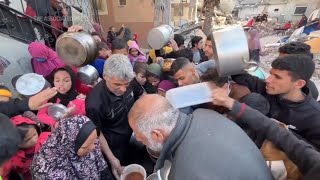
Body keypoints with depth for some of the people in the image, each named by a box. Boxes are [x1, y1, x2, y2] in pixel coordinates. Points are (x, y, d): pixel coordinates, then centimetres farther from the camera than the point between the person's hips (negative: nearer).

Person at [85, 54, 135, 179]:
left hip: (132, 136, 5)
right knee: (120, 174, 22)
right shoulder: (95, 103, -36)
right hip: (114, 146, -5)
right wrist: (112, 159, -16)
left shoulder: (127, 83, -20)